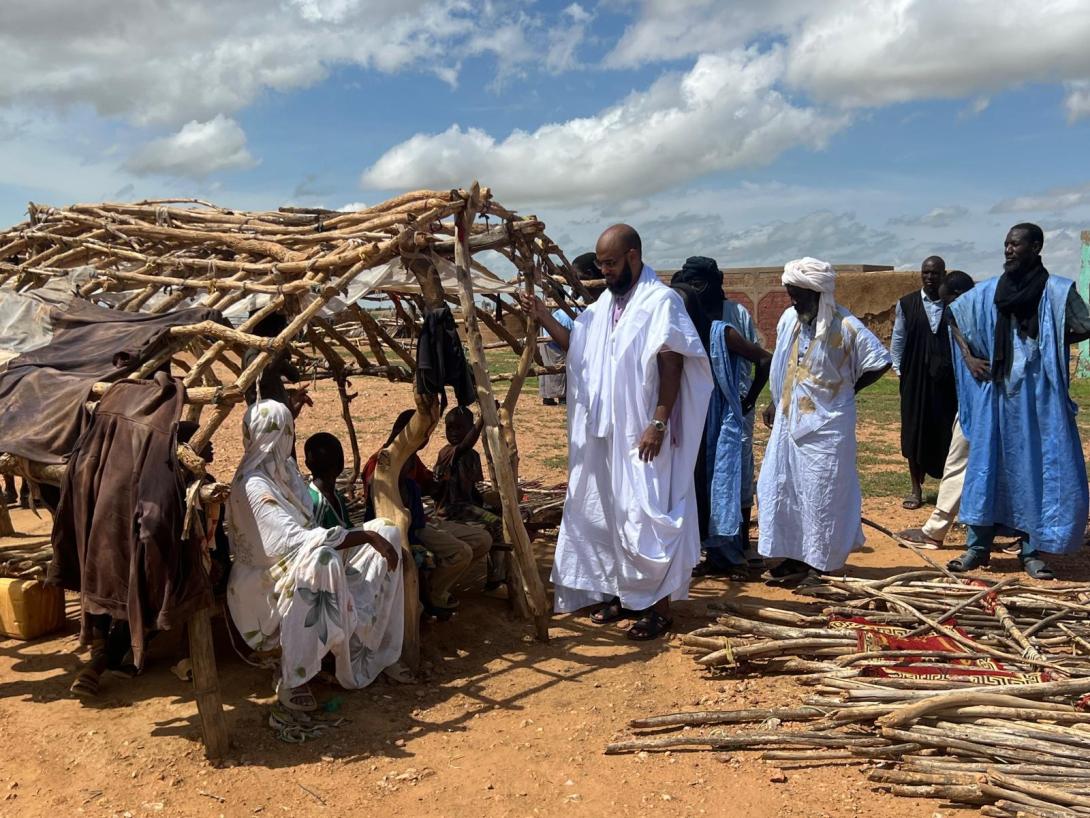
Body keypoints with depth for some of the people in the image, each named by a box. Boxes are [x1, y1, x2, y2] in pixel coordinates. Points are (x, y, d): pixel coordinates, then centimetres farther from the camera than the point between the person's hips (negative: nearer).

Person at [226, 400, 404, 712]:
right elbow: (296, 539, -34)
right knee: (321, 558, -42)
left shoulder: (284, 467, 3)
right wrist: (366, 535, -34)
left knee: (386, 530, -2)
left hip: (301, 561, 9)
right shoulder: (253, 485, -25)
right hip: (264, 579, -9)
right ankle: (290, 680, -28)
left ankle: (369, 649, -1)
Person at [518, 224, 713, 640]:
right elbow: (578, 347, 17)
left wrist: (659, 423, -20)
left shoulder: (661, 301, -11)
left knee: (647, 514, -3)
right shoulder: (605, 303, 13)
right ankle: (622, 593, 27)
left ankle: (659, 606, 8)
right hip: (606, 431, 8)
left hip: (643, 433, -8)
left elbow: (672, 366, -15)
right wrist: (545, 317, 4)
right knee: (610, 511, 13)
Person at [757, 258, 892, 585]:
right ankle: (795, 555, 23)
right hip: (789, 420, 7)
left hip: (826, 424, -6)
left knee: (822, 494, 2)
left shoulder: (845, 326, -15)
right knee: (780, 487, 9)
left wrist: (848, 390, -4)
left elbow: (880, 361, -9)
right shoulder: (788, 318, 3)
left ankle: (820, 564, 14)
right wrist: (775, 402, 14)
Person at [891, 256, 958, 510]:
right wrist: (899, 369, 2)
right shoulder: (907, 304, 2)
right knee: (914, 431, 5)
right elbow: (898, 339, 7)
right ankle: (916, 489, 16)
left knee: (946, 431, 4)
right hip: (915, 378, 1)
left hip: (947, 379, 0)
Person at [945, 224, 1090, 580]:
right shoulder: (988, 291, 5)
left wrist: (1047, 346, -6)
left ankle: (1032, 550, 14)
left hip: (1038, 393, -2)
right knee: (987, 463, 5)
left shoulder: (1058, 290, -4)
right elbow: (953, 315, 16)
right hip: (996, 392, 3)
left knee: (1038, 465, 3)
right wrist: (969, 356, 7)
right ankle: (978, 545, 13)